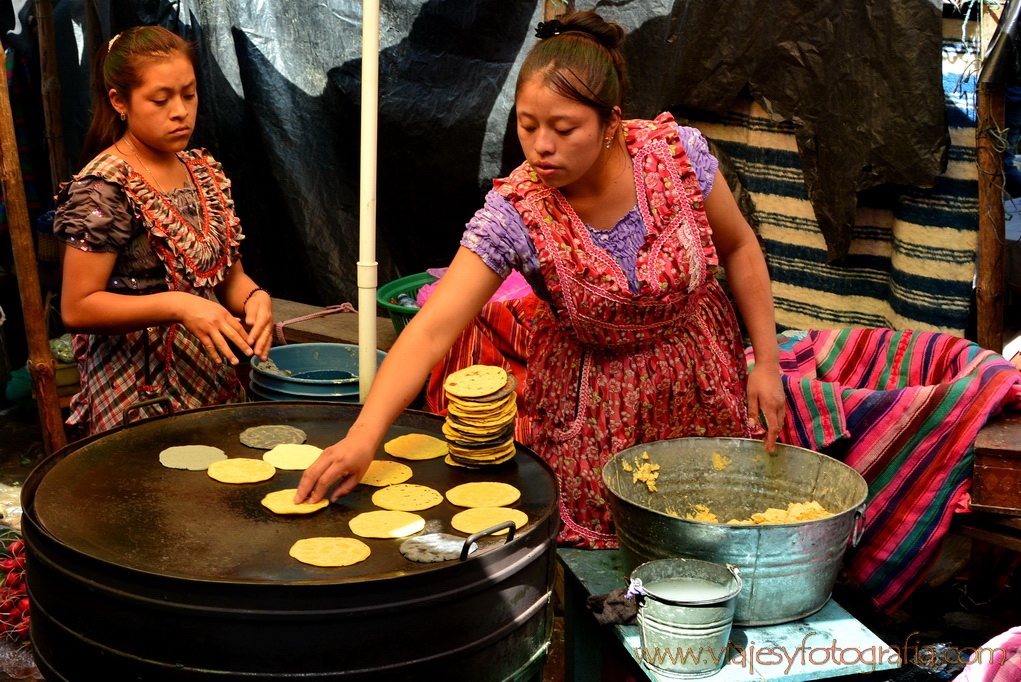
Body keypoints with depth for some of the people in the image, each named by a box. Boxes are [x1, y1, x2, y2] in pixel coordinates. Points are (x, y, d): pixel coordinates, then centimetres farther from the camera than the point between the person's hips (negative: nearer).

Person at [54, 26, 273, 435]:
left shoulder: (205, 172, 8)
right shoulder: (103, 187, -14)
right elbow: (77, 309, -16)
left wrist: (254, 297, -10)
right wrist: (177, 305, -26)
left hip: (212, 382, 7)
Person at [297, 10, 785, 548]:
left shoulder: (677, 152, -22)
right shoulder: (515, 214, -27)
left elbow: (739, 248, -4)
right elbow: (431, 330, -34)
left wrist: (766, 361, -7)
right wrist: (364, 435, -46)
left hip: (697, 379, 1)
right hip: (590, 396, -1)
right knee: (594, 543, 1)